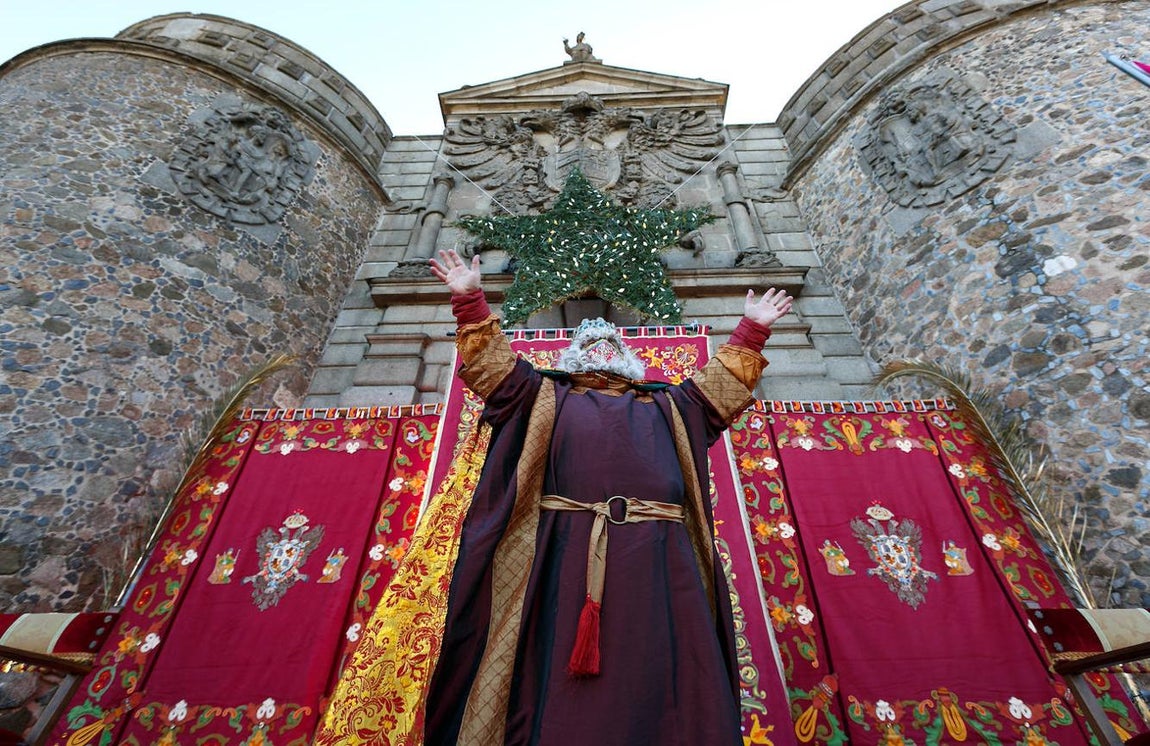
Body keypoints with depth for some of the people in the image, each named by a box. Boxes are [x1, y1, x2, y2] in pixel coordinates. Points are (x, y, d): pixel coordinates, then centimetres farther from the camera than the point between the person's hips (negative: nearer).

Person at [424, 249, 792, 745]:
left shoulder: (666, 406, 29)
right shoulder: (547, 397, 24)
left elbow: (724, 384, 32)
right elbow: (491, 364, 19)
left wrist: (751, 330, 30)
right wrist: (471, 300, 13)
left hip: (657, 555, 2)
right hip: (570, 551, -1)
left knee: (661, 685, -1)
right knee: (562, 701, -3)